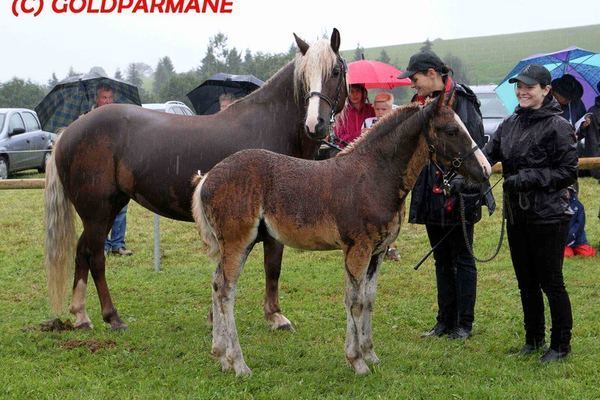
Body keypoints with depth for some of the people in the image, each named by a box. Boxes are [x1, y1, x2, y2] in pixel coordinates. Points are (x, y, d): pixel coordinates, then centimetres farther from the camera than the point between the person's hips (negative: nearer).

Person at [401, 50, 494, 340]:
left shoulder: (462, 102, -12)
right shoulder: (421, 103, 10)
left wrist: (467, 185, -21)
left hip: (457, 196, -7)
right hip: (431, 194, 8)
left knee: (462, 260, 4)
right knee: (442, 260, 15)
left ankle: (464, 324, 12)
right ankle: (445, 321, 24)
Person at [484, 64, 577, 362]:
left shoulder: (557, 126, -12)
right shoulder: (510, 124, 9)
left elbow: (568, 172, -12)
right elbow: (489, 153, 2)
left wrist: (530, 178, -22)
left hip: (549, 216, -7)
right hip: (516, 214, 7)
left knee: (550, 282, 0)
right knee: (526, 281, 15)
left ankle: (561, 345, 14)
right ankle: (534, 339, 29)